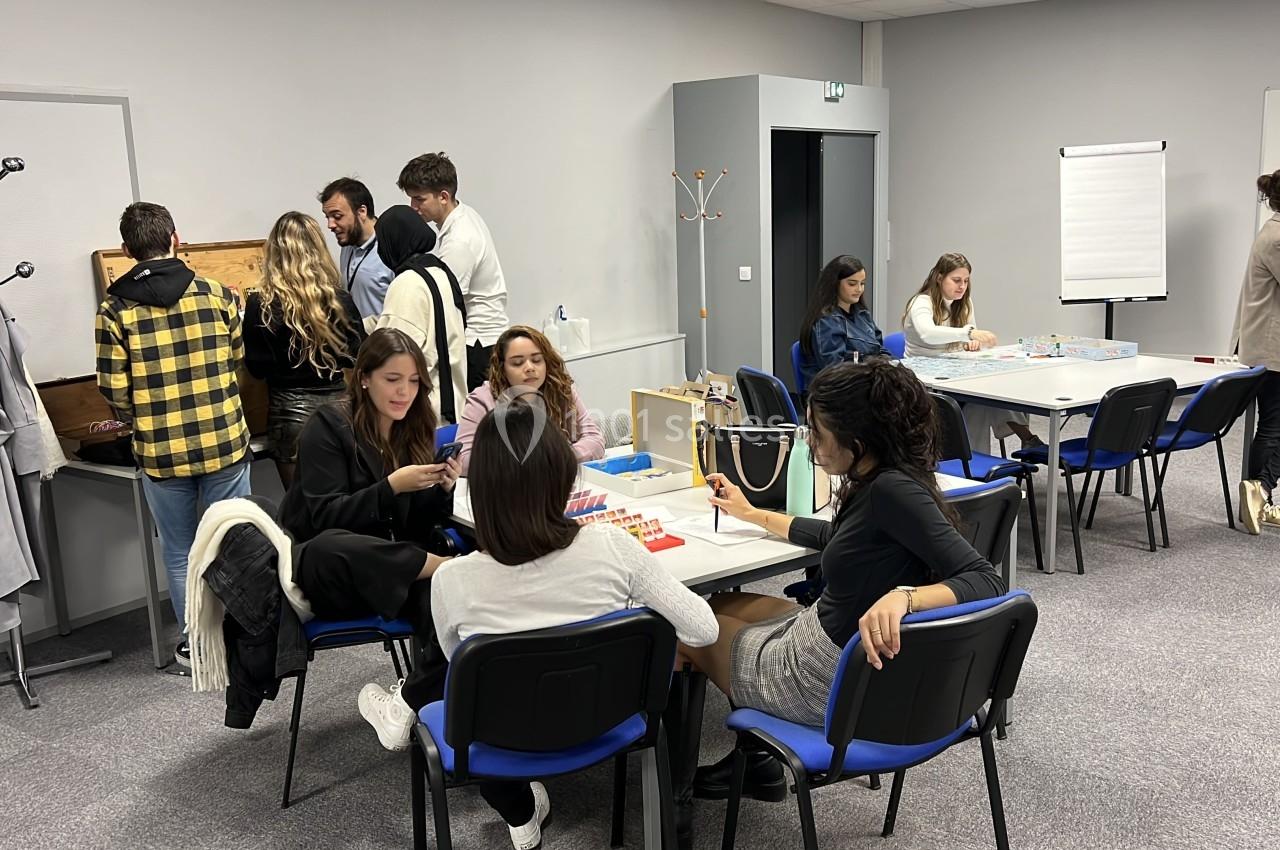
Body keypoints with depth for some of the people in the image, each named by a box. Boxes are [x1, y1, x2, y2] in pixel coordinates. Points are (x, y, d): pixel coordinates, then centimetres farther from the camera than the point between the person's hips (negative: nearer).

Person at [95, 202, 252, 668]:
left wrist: (146, 420, 14)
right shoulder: (217, 294, -5)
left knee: (181, 554, 16)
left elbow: (115, 391, -6)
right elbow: (241, 359, 4)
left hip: (160, 453, 0)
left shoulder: (114, 310, -6)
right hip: (225, 442, 0)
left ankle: (195, 645, 25)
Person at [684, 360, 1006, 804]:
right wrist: (752, 514, 27)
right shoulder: (877, 483, -2)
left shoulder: (894, 491, -30)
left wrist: (904, 596, -50)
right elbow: (834, 538, 20)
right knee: (721, 604, 27)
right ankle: (754, 759, 28)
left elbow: (987, 580, -35)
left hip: (830, 679, -9)